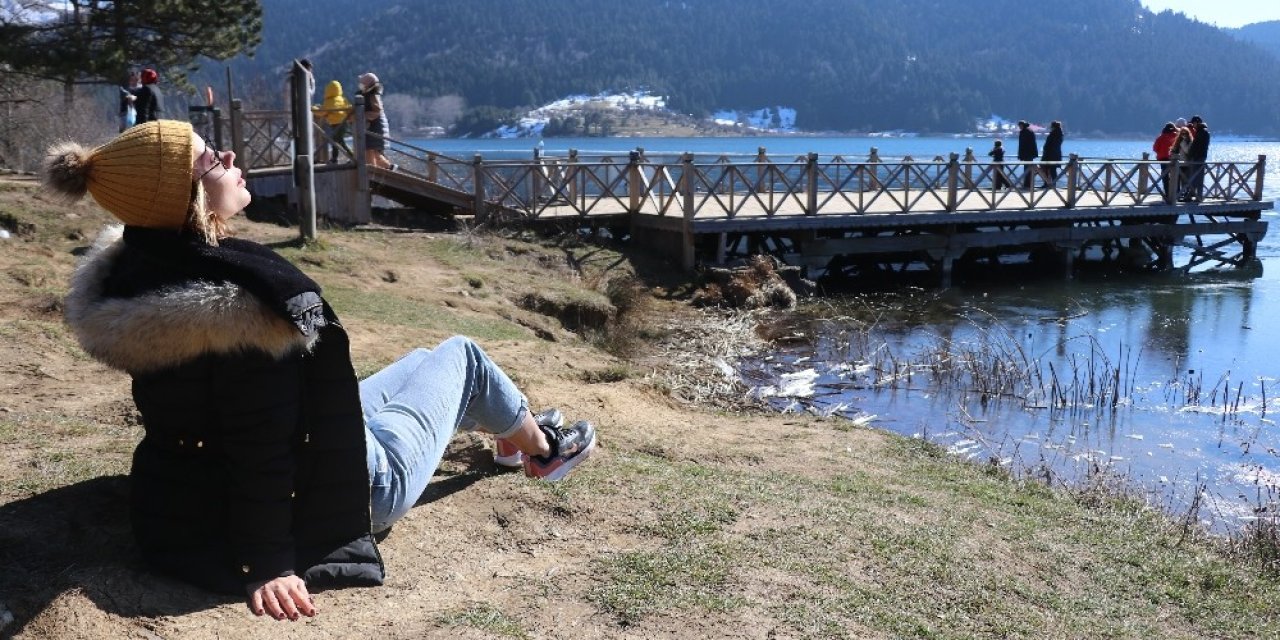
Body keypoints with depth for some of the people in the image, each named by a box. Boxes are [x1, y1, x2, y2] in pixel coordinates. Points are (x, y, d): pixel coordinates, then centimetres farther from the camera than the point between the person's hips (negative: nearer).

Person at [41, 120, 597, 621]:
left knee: (422, 360, 30)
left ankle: (510, 429, 59)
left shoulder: (130, 269, -7)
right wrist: (268, 565, -24)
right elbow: (263, 450, -32)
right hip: (342, 492, -8)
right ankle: (543, 448, 41)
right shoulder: (244, 300, -36)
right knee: (460, 356, 12)